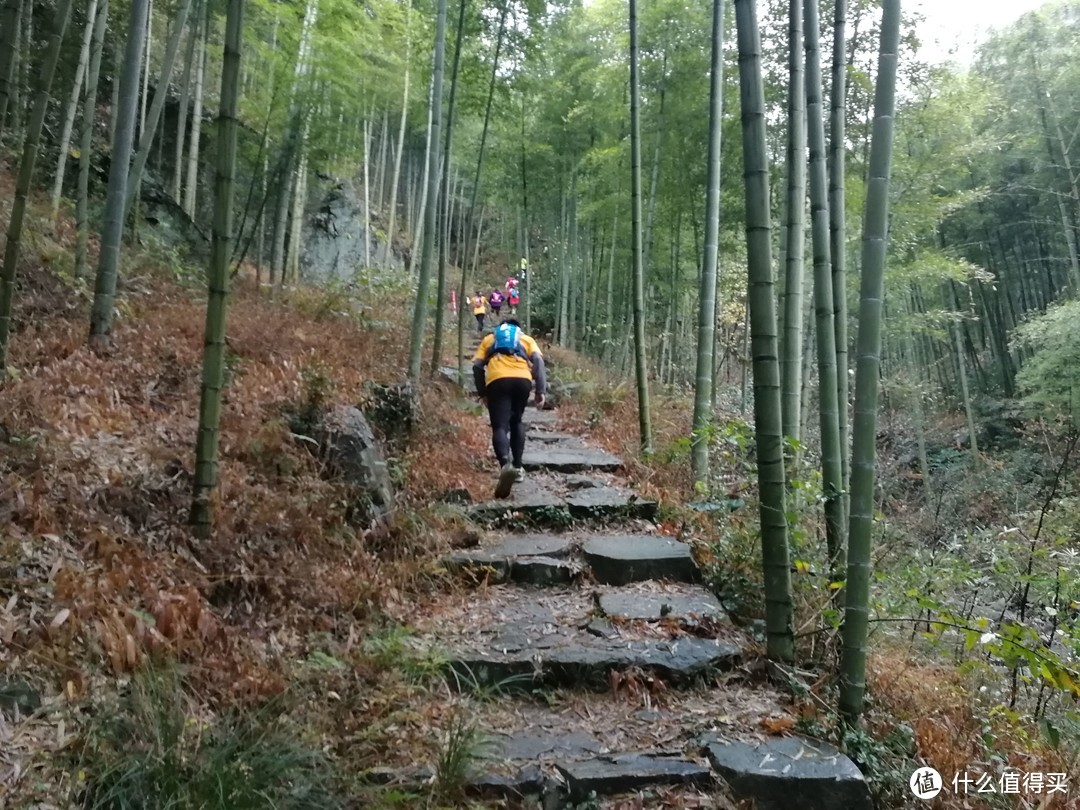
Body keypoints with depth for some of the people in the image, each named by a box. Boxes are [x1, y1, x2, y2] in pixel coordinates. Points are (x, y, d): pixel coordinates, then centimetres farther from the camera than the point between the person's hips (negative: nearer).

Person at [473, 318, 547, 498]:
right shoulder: (526, 339, 31)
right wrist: (540, 391, 5)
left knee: (500, 427, -6)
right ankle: (517, 467, 17)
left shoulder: (489, 339, 32)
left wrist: (482, 393, 21)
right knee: (516, 422, 24)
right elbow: (538, 361, 11)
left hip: (497, 380, -1)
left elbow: (477, 365, 16)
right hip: (522, 379, 1)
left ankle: (506, 464, -34)